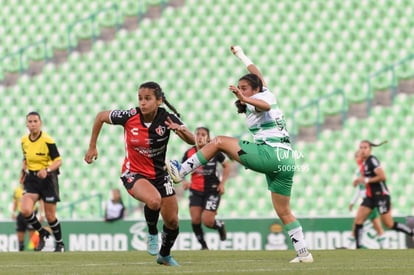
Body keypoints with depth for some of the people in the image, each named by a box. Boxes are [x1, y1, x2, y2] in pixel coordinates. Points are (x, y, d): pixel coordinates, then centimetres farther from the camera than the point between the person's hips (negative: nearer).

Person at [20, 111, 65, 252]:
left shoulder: (47, 140, -15)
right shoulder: (24, 141, 3)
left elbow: (58, 161, -13)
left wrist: (47, 170, -29)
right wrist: (24, 167, 2)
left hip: (47, 178, -4)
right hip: (31, 178, 4)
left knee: (50, 216, 1)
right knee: (25, 210, -17)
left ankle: (59, 244, 25)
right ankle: (42, 233, 9)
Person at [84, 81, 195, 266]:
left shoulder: (167, 118, -16)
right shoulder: (129, 117, -20)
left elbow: (192, 141, -20)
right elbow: (100, 117, -3)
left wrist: (183, 130, -42)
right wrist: (92, 147, 0)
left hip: (159, 173, 3)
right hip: (133, 173, -3)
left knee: (172, 221, 7)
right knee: (154, 200, -35)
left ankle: (165, 255, 37)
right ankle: (152, 233, -3)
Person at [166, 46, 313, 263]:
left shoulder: (258, 99, -2)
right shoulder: (266, 94, 20)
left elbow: (265, 106, -28)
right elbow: (257, 75, 40)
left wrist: (244, 99, -45)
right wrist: (241, 55, 55)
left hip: (270, 153, -9)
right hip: (286, 160, 9)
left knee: (219, 142, -4)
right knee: (283, 211, 13)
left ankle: (181, 171, -7)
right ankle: (303, 252, 8)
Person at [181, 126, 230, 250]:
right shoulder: (189, 153, -5)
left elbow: (226, 166, 6)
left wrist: (222, 183, -3)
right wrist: (184, 181, -12)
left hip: (213, 190, -2)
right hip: (196, 190, 2)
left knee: (207, 221, -11)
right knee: (195, 220, -8)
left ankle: (220, 226, 26)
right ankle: (203, 245, 15)